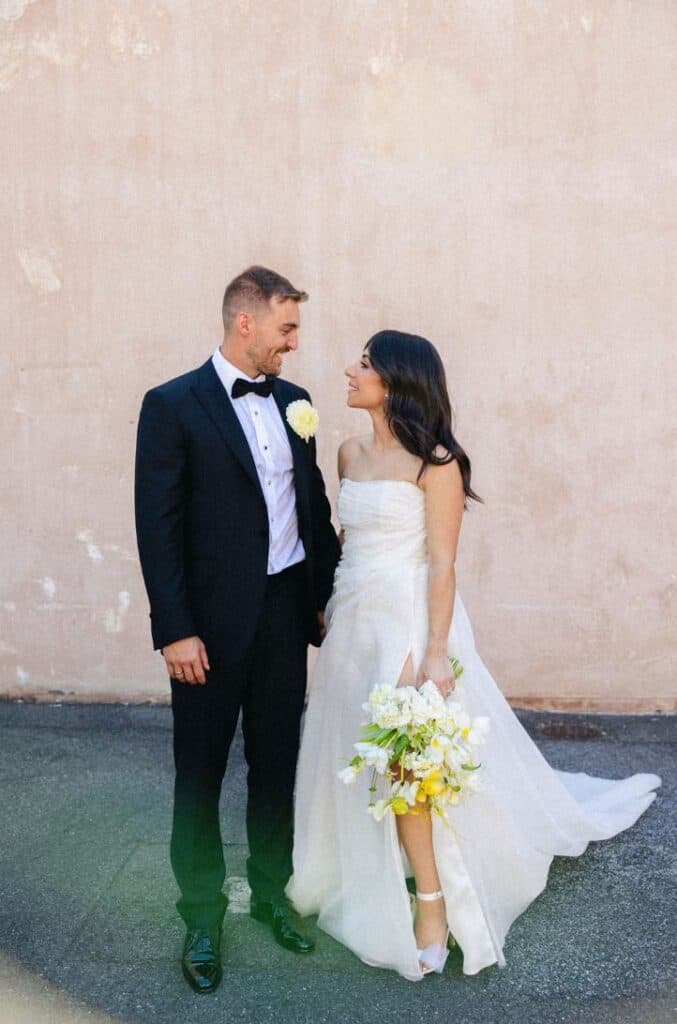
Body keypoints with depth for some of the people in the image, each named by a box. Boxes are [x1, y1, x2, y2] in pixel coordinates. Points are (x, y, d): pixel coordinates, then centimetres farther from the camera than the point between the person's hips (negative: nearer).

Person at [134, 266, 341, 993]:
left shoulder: (293, 401, 8)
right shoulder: (173, 405, -10)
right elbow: (157, 525, -12)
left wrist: (326, 594, 9)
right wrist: (174, 630, -15)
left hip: (286, 609, 5)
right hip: (213, 619, -5)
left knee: (276, 763, 16)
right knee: (201, 772, 9)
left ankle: (271, 893, 36)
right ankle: (201, 921, 26)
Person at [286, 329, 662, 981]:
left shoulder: (434, 461, -11)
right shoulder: (351, 452, 9)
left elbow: (442, 564, -14)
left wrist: (436, 652, -19)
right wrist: (326, 604, 14)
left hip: (409, 621, -7)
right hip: (353, 619, 7)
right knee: (357, 758, 13)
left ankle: (434, 904, 10)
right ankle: (371, 887, 32)